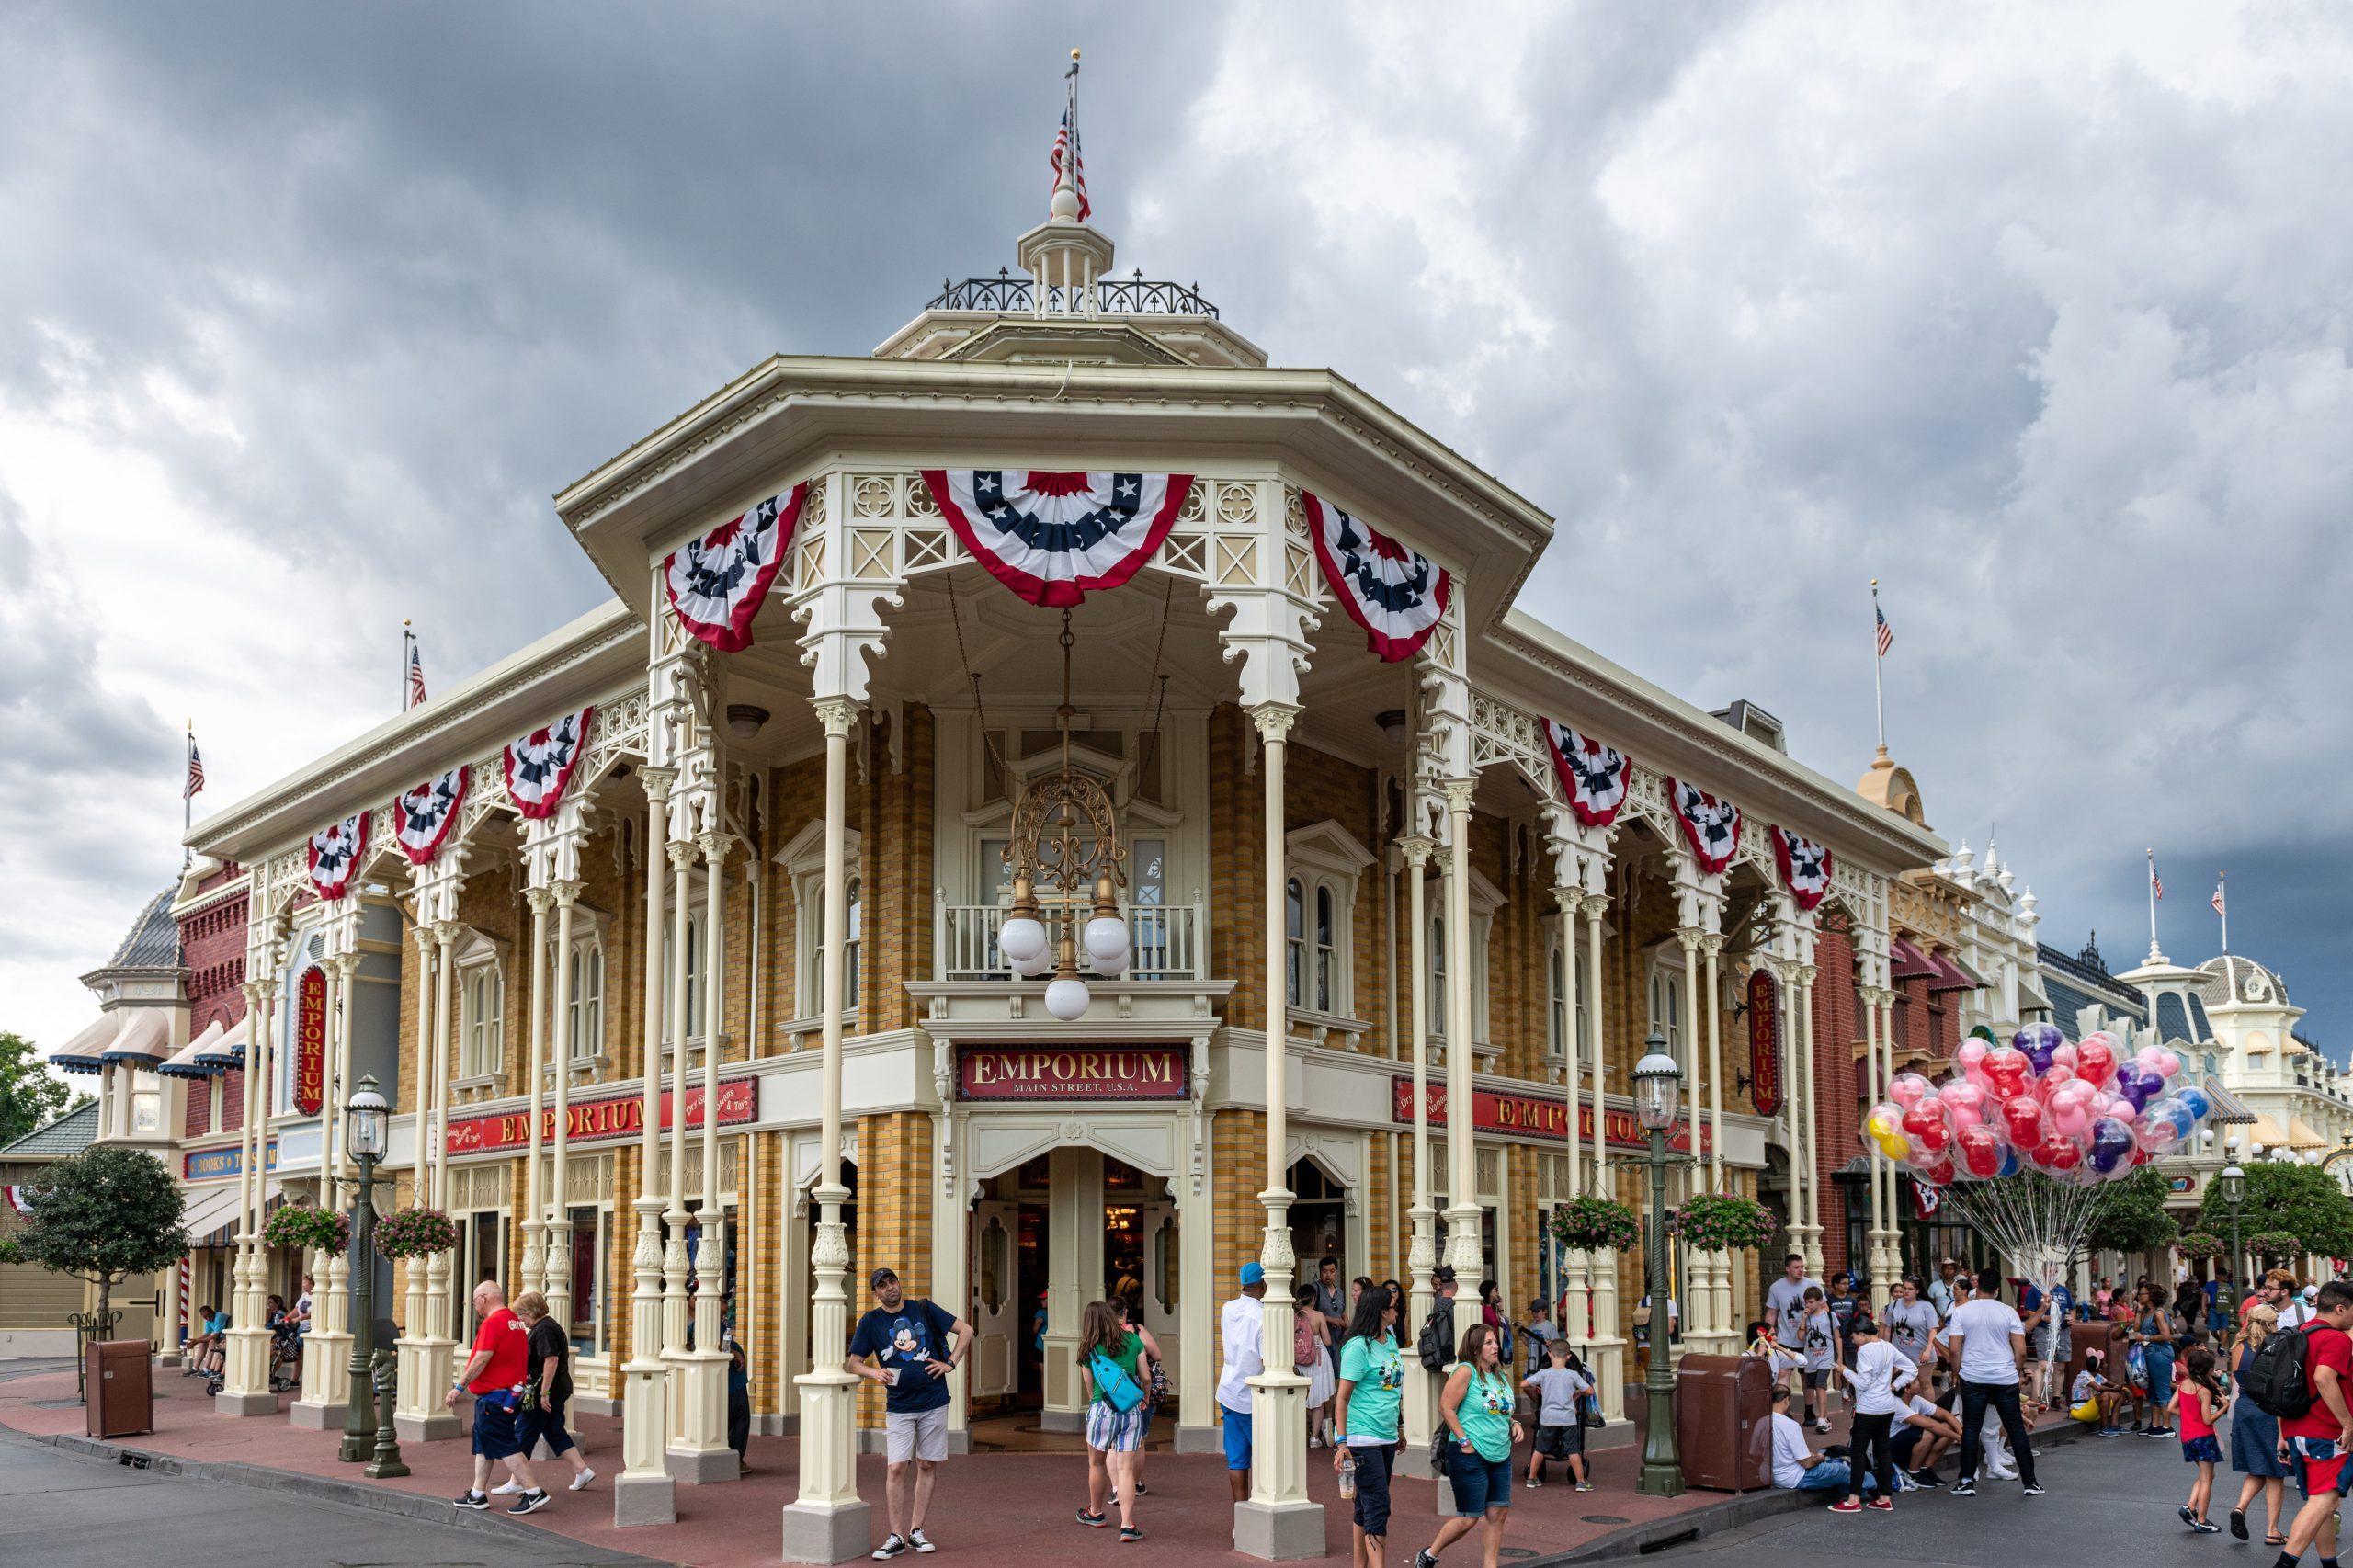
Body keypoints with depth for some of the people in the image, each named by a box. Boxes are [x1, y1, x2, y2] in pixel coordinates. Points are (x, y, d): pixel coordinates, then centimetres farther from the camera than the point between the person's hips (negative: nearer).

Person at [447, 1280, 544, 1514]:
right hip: (510, 1391, 10)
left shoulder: (493, 1322, -16)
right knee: (483, 1444, 16)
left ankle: (534, 1492, -8)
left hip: (493, 1396, -10)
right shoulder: (515, 1321, 13)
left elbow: (481, 1360, -21)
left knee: (505, 1447, -7)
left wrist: (459, 1387, -16)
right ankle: (478, 1495, 22)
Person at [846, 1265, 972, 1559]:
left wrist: (951, 1364, -2)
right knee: (896, 1468, -9)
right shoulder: (870, 1321, 3)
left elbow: (965, 1330, 8)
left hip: (934, 1402, 1)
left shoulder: (923, 1309, 3)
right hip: (898, 1407, -1)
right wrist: (876, 1373, -16)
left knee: (926, 1466, 6)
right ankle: (896, 1536, 0)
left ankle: (916, 1532, 16)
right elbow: (854, 1362, 4)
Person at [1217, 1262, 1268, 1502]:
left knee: (1236, 1459, 8)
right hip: (1254, 1399, -6)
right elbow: (1268, 1362, -19)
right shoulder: (1263, 1316, -17)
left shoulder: (1228, 1309, 2)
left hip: (1229, 1393, 6)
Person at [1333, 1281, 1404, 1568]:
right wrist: (1341, 1442, -17)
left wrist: (1399, 1426, 25)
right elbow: (1342, 1397, -14)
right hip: (1362, 1439, -8)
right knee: (1378, 1507, -11)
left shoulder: (1391, 1340, 11)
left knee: (1366, 1506, 12)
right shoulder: (1359, 1346, -14)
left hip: (1387, 1437, 8)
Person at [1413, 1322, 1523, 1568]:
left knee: (1498, 1514, 4)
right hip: (1471, 1457, -7)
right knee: (1469, 1518, -2)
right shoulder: (1465, 1371, -11)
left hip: (1501, 1457, 8)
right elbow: (1446, 1407, -15)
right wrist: (1464, 1440, -16)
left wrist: (1513, 1424, 6)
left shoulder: (1502, 1377, 13)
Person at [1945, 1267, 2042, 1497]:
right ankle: (2030, 1482, 10)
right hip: (2005, 1378, 1)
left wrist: (1958, 1373, 8)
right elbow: (2021, 1350, -2)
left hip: (1973, 1377, -1)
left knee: (1971, 1428, 5)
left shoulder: (1961, 1312, -2)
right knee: (2016, 1428, 8)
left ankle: (1967, 1482, 3)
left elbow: (1954, 1349, -6)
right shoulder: (2008, 1312, 1)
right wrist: (2014, 1370, 15)